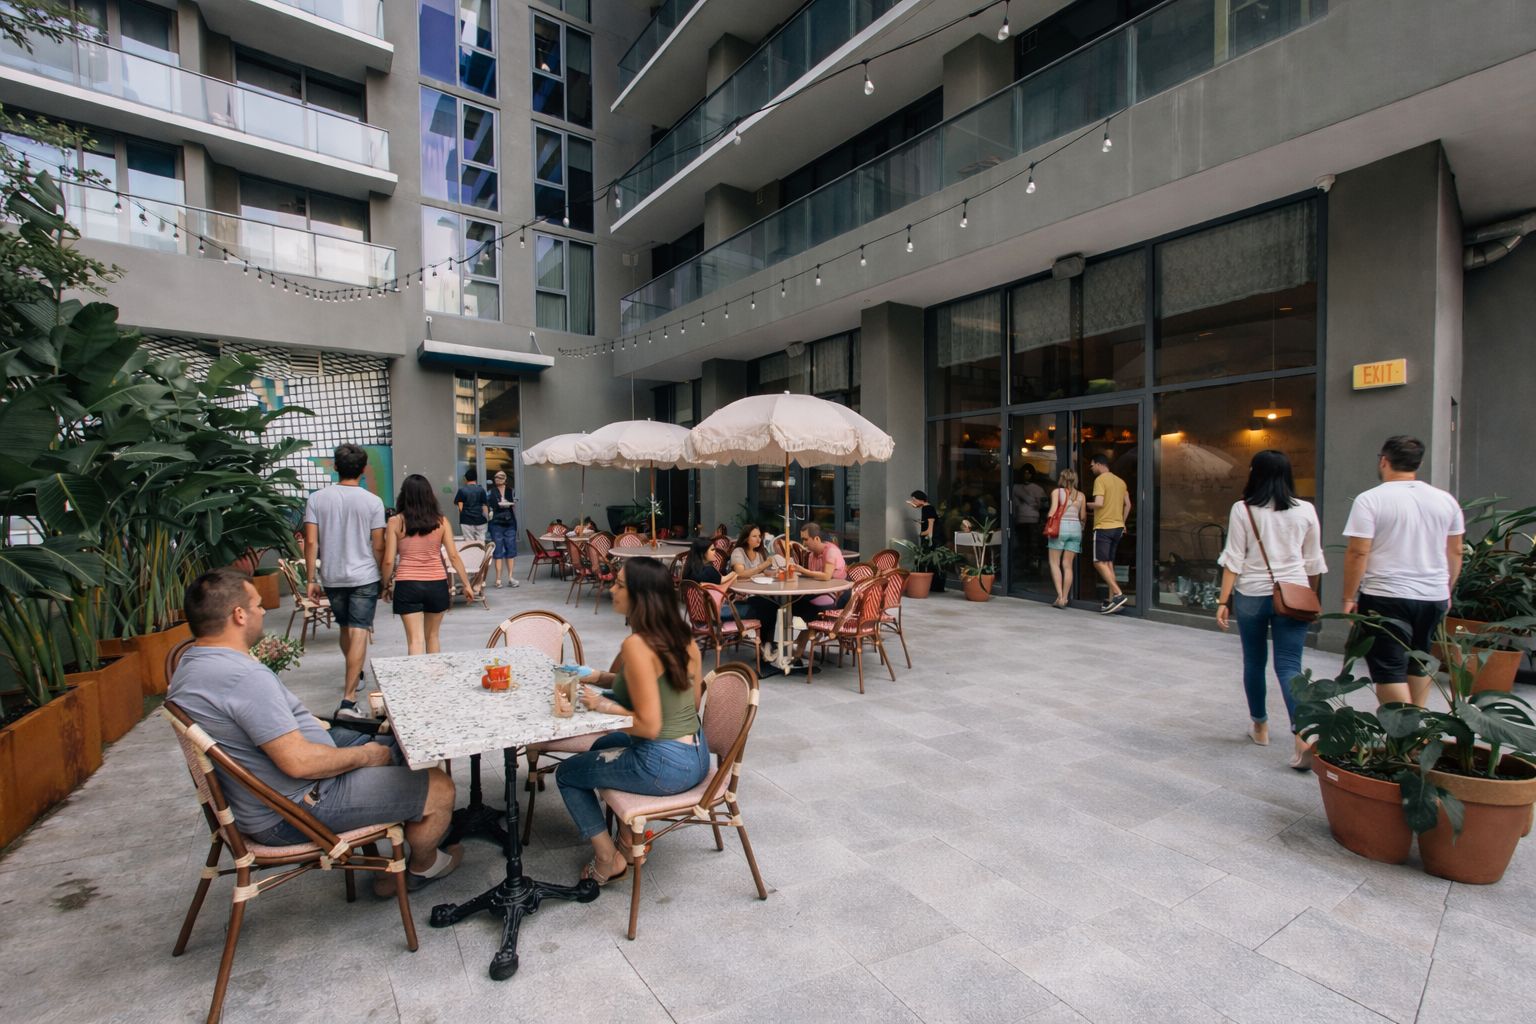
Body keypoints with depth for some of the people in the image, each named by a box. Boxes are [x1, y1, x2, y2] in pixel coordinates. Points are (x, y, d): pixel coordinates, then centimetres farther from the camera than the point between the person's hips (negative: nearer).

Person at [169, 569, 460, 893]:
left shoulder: (191, 665, 4)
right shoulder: (245, 677, -31)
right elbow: (299, 762, -30)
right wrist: (366, 755, -15)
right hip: (293, 812, -11)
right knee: (439, 788, -8)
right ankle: (422, 867, 23)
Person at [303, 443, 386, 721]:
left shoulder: (317, 498, -1)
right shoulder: (372, 501, -8)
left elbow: (310, 542, -4)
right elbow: (378, 547, -7)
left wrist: (311, 579, 2)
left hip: (332, 577, 4)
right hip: (364, 577, -4)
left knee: (345, 628, 22)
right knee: (358, 634, -5)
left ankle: (353, 674, 45)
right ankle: (348, 700, -11)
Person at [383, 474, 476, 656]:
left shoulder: (395, 522, -3)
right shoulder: (441, 521, 0)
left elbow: (389, 560, -3)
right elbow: (453, 556, -2)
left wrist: (386, 585, 12)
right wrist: (467, 584, 5)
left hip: (407, 585, -2)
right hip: (437, 584, 2)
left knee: (415, 640, 0)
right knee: (432, 636, 18)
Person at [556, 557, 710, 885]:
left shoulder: (636, 645, -24)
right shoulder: (683, 636, 0)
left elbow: (649, 725, -24)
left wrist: (603, 705, -12)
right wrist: (603, 679, 9)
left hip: (664, 766, -8)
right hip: (696, 756, 8)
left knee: (567, 773, 16)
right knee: (603, 747, 33)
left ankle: (608, 859, 25)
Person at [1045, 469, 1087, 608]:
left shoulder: (1057, 492, 0)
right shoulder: (1081, 495, 9)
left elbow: (1052, 512, -10)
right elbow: (1082, 517, 10)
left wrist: (1048, 518, 9)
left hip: (1060, 527, -3)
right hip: (1076, 528, 3)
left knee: (1054, 562, 4)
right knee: (1068, 565, 7)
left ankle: (1060, 595, -9)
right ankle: (1065, 598, 6)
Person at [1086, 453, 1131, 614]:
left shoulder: (1100, 480, -10)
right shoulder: (1120, 481, 15)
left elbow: (1099, 503, -20)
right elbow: (1128, 505, 16)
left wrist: (1086, 504, -2)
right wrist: (1122, 523, 22)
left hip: (1103, 527, -8)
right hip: (1118, 527, 8)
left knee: (1099, 562, -6)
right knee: (1108, 563, 11)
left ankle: (1118, 594, -16)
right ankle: (1112, 598, 9)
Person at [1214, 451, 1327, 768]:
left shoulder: (1243, 509, -5)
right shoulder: (1305, 510, 2)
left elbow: (1234, 559, -7)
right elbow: (1313, 562, 9)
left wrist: (1224, 600, -3)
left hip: (1251, 594, -1)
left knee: (1254, 662, 14)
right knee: (1289, 666, 1)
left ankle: (1260, 727, 27)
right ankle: (1303, 735, -14)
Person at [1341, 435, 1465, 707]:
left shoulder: (1370, 500, -12)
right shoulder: (1445, 500, 6)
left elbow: (1358, 553, -15)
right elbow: (1455, 552, 13)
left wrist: (1349, 598, -8)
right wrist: (1447, 591, 25)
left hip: (1386, 597, -6)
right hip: (1434, 598, 7)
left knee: (1389, 670, -2)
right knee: (1418, 662, 21)